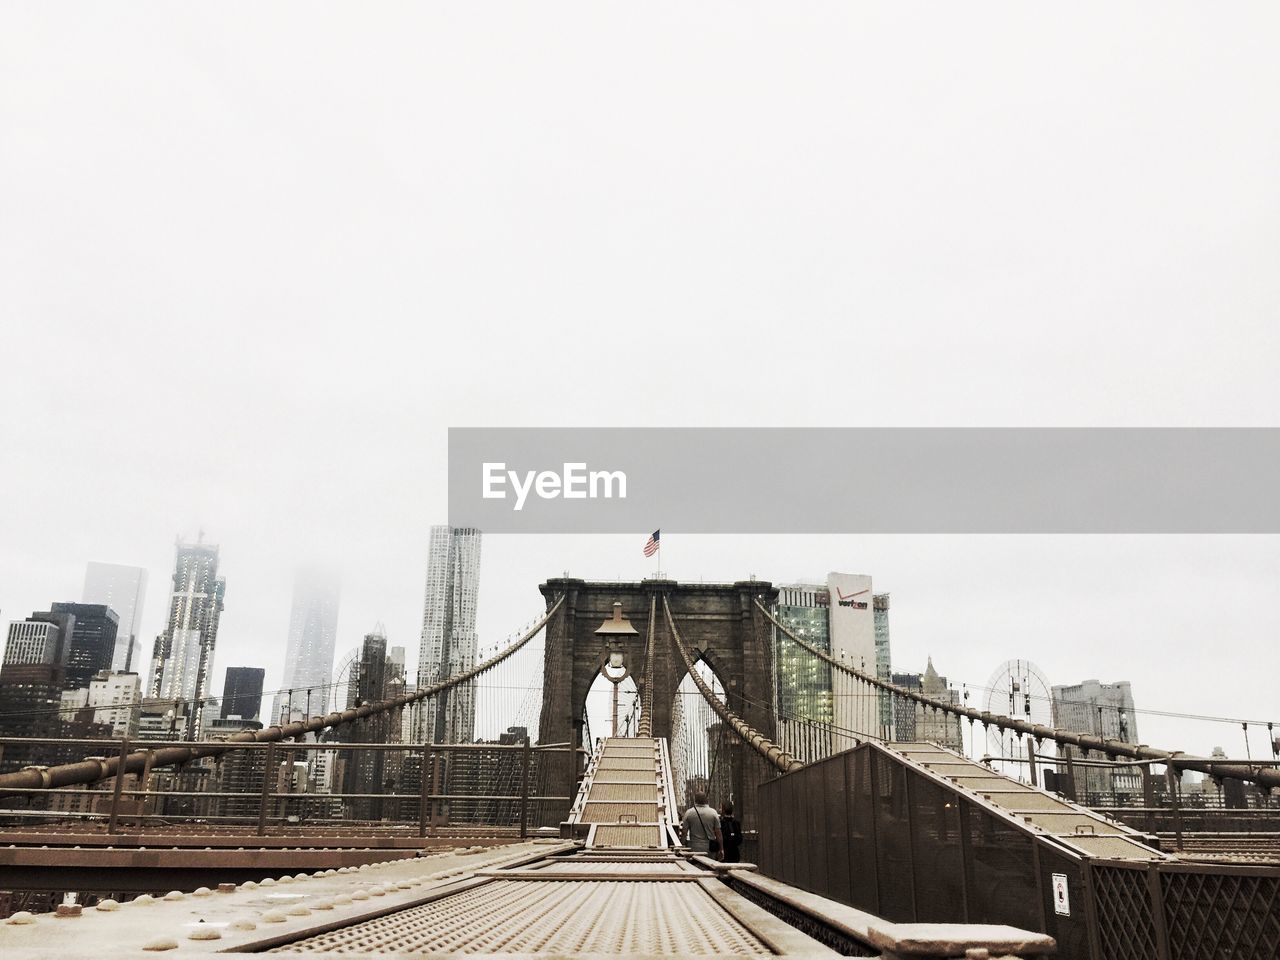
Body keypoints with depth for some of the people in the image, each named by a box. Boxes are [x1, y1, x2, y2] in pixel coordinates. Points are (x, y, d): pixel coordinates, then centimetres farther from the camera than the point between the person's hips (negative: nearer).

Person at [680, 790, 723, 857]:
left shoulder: (689, 813, -3)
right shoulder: (713, 813, -1)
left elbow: (684, 832, -2)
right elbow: (718, 833, 0)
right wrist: (721, 849, 6)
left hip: (694, 849, 0)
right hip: (710, 849, 0)